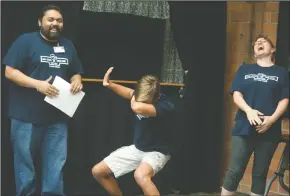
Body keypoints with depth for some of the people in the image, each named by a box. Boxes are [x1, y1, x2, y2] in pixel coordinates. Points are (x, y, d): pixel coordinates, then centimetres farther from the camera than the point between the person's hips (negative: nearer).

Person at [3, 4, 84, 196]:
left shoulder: (68, 45, 14)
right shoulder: (26, 40, -5)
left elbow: (76, 73, 20)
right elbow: (10, 72, -11)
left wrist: (77, 81, -5)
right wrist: (38, 84, -21)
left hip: (57, 117, 5)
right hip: (27, 116, -5)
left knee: (56, 161, 6)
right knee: (25, 159, 5)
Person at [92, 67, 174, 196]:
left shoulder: (166, 106, -31)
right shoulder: (141, 95, -10)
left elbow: (137, 108, -48)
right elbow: (129, 92, 16)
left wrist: (134, 99, -24)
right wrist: (110, 85, -2)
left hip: (156, 152, -7)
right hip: (137, 148, 8)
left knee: (140, 175, -40)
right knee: (97, 171, 6)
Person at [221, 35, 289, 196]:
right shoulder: (244, 69, 12)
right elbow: (236, 95, 2)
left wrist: (272, 119, -14)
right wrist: (249, 111, -17)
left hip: (269, 131, 0)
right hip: (244, 128, 0)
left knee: (260, 173, 5)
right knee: (235, 171, -5)